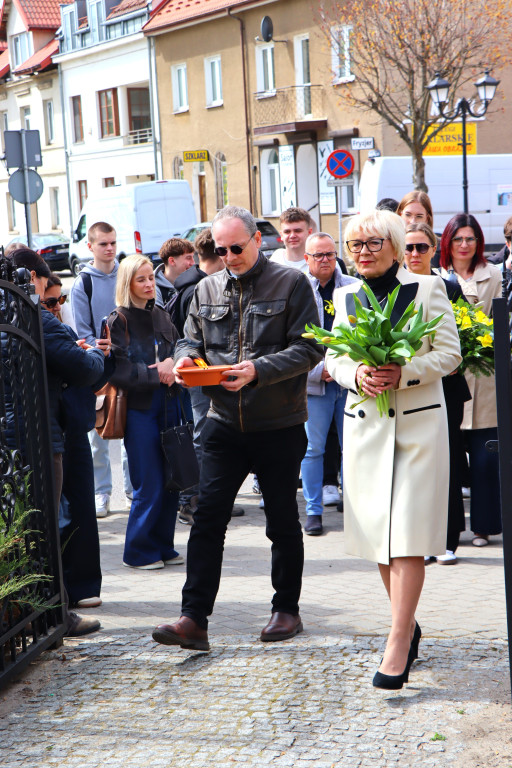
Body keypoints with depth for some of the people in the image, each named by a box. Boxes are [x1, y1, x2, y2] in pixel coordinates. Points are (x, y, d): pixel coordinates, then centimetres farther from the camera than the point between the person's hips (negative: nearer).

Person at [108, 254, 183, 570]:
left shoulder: (162, 316, 13)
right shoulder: (118, 322, -6)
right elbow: (118, 369, -13)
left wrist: (172, 364, -7)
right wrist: (156, 373, -13)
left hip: (167, 405, 6)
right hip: (138, 410, -6)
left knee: (171, 482, 7)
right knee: (149, 485, -5)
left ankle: (163, 546, 20)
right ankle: (138, 552, 9)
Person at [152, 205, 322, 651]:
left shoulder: (292, 284, -3)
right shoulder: (207, 290, 10)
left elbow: (308, 348, -9)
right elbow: (191, 339, 17)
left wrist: (258, 371, -22)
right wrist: (186, 359, -7)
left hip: (280, 426, -3)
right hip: (225, 425, 3)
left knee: (283, 521, 9)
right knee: (207, 517, -5)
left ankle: (287, 610, 23)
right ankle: (194, 619, -5)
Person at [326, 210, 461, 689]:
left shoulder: (427, 289, -2)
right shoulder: (347, 297, 10)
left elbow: (449, 354, -4)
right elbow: (332, 358, 11)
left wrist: (403, 373, -19)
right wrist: (356, 375, -11)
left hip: (418, 424, -4)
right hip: (364, 425, 5)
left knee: (407, 532, -10)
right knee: (377, 531, 9)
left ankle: (398, 644, -10)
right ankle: (407, 622, 28)